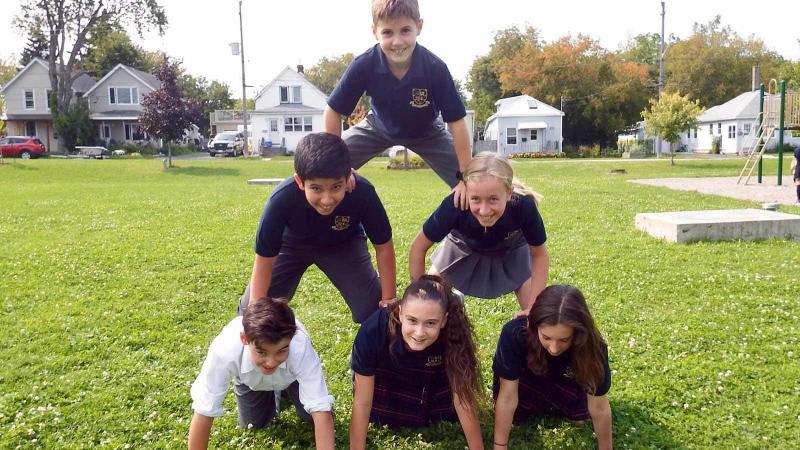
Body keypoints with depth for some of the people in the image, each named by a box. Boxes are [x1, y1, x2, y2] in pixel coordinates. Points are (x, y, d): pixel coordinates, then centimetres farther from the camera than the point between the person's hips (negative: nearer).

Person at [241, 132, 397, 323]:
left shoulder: (363, 193, -36)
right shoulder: (282, 199, -37)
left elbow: (383, 247, -19)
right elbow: (264, 260, -25)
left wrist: (389, 300, -16)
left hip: (343, 243, 0)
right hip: (292, 243, 0)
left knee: (373, 309, -14)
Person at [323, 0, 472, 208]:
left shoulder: (435, 68, -33)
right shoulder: (363, 66, -31)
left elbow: (456, 122, -25)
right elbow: (333, 112, -18)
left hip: (427, 132, -1)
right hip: (379, 127, 1)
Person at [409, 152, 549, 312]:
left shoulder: (524, 206, -38)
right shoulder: (454, 205, -40)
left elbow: (539, 255, -20)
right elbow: (419, 246, -24)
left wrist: (533, 308, -23)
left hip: (511, 250, 0)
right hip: (464, 246, 0)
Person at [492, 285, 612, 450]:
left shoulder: (592, 346, -36)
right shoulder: (514, 334, -40)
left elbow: (599, 408, -23)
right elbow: (507, 397, -32)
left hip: (565, 382, 1)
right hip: (525, 376, -1)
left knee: (582, 411, -18)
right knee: (516, 414, -19)